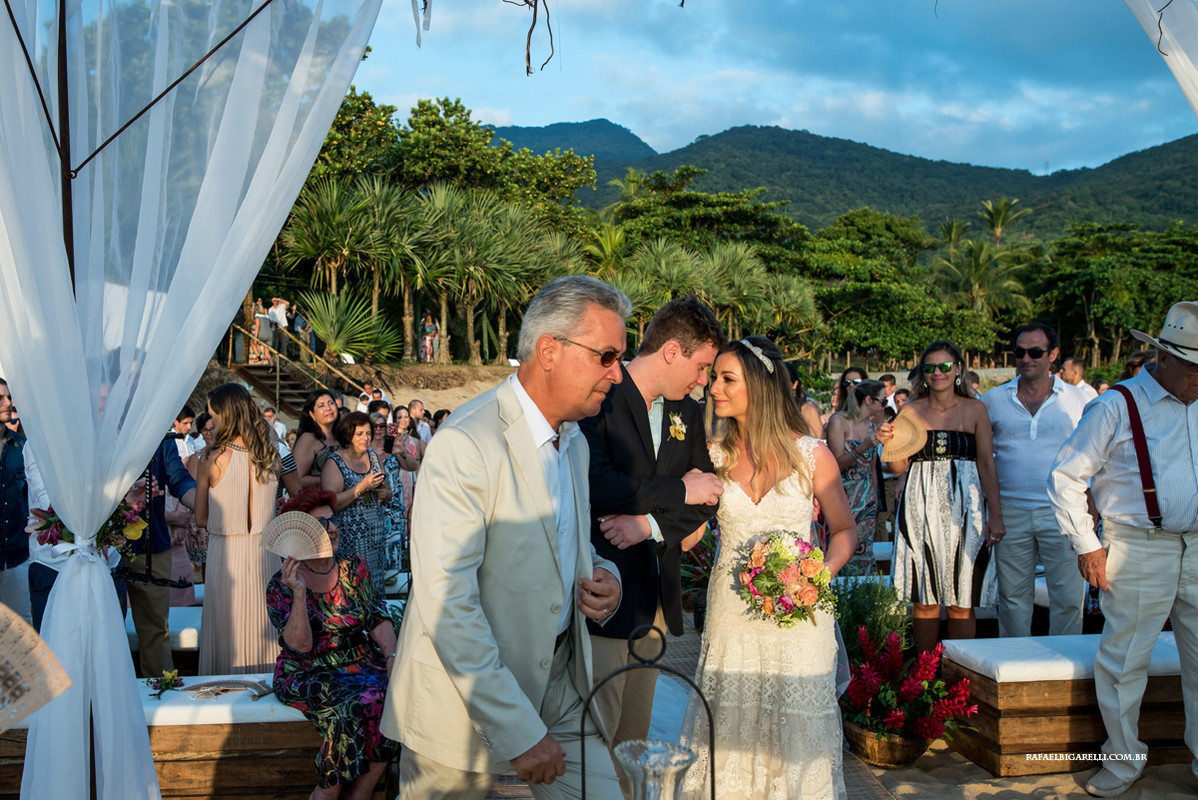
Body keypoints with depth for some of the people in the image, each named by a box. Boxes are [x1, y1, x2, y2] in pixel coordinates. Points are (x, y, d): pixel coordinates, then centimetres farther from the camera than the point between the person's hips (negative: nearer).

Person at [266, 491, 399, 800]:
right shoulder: (281, 586, -4)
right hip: (308, 675, -4)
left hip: (360, 664, 4)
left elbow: (378, 618, 2)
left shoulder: (354, 568, 8)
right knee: (356, 705, -31)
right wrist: (299, 593, -25)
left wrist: (392, 656, -16)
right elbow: (300, 646, -14)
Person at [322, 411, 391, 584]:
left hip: (376, 536, 5)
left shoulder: (373, 457, 11)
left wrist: (385, 494, -2)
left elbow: (388, 493, 21)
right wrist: (362, 487, -21)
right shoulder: (335, 463, -6)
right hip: (350, 542, -5)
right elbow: (331, 505, -16)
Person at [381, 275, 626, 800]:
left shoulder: (574, 441, 9)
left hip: (561, 679, 7)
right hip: (468, 693, -7)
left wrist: (602, 577, -2)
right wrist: (518, 731, -25)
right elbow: (445, 602, -25)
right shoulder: (466, 444, -21)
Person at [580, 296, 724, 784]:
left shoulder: (688, 414, 13)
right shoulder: (599, 397, -11)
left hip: (656, 595, 7)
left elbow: (706, 498, 9)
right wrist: (678, 491, -13)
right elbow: (595, 483, -24)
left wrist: (650, 522, -9)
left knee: (635, 732, 15)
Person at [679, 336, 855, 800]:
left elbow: (844, 528, 4)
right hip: (732, 611, 2)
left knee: (795, 728, 8)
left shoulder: (811, 454, -5)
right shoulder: (716, 453, 0)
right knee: (732, 730, 8)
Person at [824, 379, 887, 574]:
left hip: (866, 501, 6)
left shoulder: (872, 426, 12)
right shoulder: (839, 421, -7)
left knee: (864, 556, 3)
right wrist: (862, 448, -24)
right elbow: (837, 463, -12)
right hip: (843, 497, -6)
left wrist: (875, 503, 17)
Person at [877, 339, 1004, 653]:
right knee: (925, 600, 2)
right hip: (921, 509, 1)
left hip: (964, 509, -1)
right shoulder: (910, 411, 7)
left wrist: (996, 517, -2)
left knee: (962, 602, 1)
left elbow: (987, 465, 4)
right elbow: (899, 466, 8)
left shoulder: (975, 410, 5)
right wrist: (887, 442, -12)